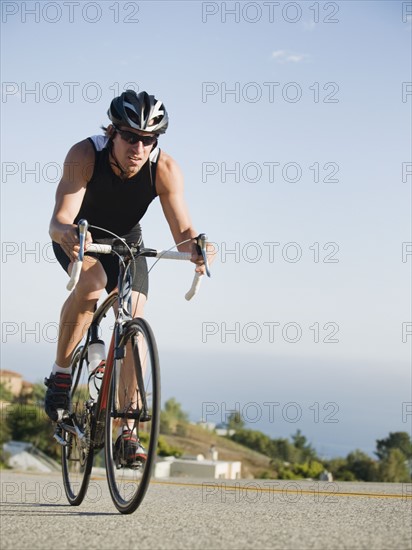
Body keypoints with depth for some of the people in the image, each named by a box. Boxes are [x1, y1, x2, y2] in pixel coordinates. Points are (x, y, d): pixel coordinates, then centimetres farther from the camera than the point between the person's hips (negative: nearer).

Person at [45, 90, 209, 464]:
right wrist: (67, 232, -65)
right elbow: (58, 221, -42)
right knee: (92, 281, -35)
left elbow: (183, 231, -30)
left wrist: (195, 247, -53)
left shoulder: (165, 169, -28)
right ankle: (60, 374, -15)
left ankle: (127, 431, -6)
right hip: (78, 239, -2)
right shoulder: (85, 155, -33)